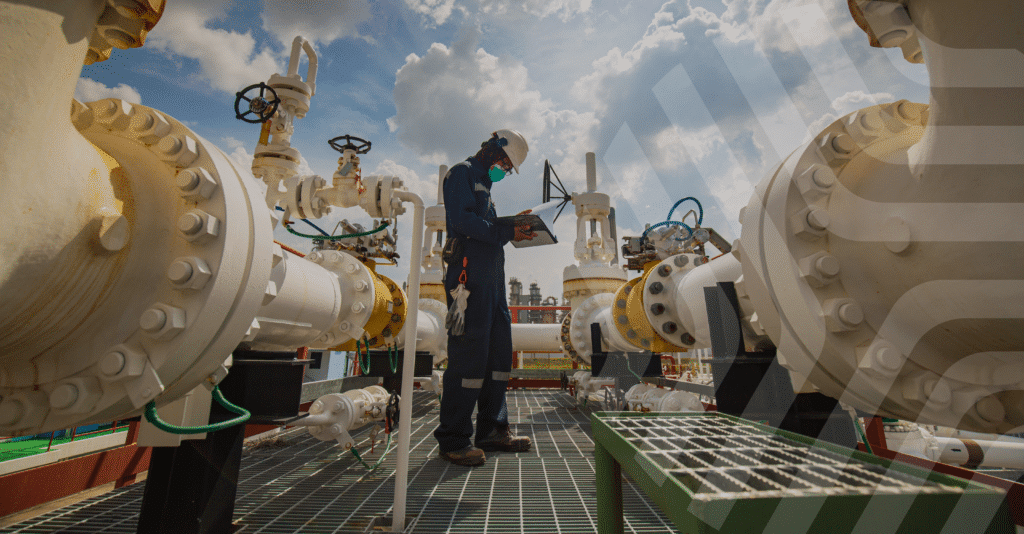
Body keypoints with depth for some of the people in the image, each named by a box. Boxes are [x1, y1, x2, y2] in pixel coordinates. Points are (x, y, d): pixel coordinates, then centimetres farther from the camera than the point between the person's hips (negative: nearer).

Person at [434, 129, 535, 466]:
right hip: (470, 272, -10)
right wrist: (506, 234, -12)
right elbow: (462, 220, -14)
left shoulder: (484, 183, 30)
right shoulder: (462, 173, 2)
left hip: (492, 277, 10)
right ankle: (453, 439, 2)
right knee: (469, 352, -9)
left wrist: (515, 225, 12)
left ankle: (492, 430, 18)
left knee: (499, 349, 8)